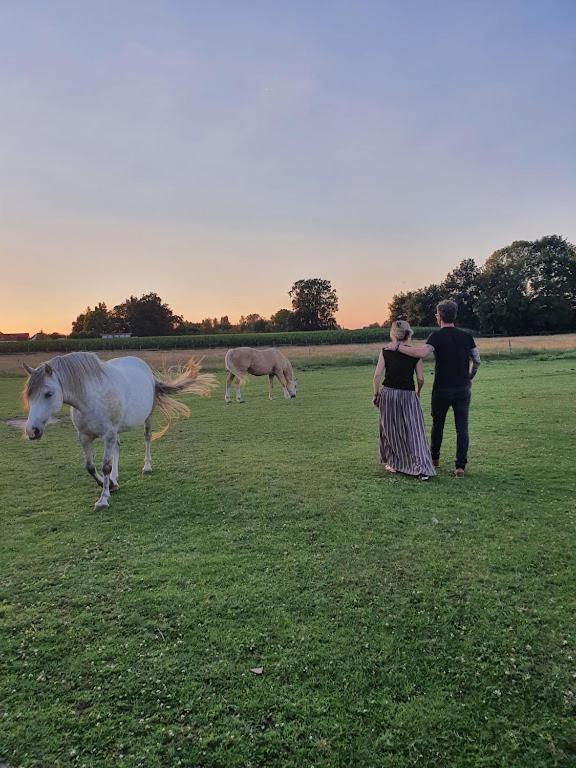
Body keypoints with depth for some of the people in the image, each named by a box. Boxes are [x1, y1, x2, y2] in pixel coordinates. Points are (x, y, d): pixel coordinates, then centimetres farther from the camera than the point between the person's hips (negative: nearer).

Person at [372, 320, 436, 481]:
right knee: (414, 431, 2)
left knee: (390, 430, 15)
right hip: (408, 395, 0)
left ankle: (393, 463, 26)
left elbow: (377, 375, -7)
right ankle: (422, 468, -7)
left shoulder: (385, 352, -3)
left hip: (388, 394, 0)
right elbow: (420, 378, 0)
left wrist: (375, 394, 3)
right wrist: (418, 392, 18)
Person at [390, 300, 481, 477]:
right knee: (462, 428, 4)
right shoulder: (466, 336, 3)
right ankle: (460, 466, 1)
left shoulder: (437, 336, -12)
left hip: (442, 389, -3)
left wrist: (399, 347, -20)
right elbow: (477, 360, 6)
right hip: (463, 389, 3)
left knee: (437, 424, 16)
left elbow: (421, 353, -29)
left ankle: (434, 458, 32)